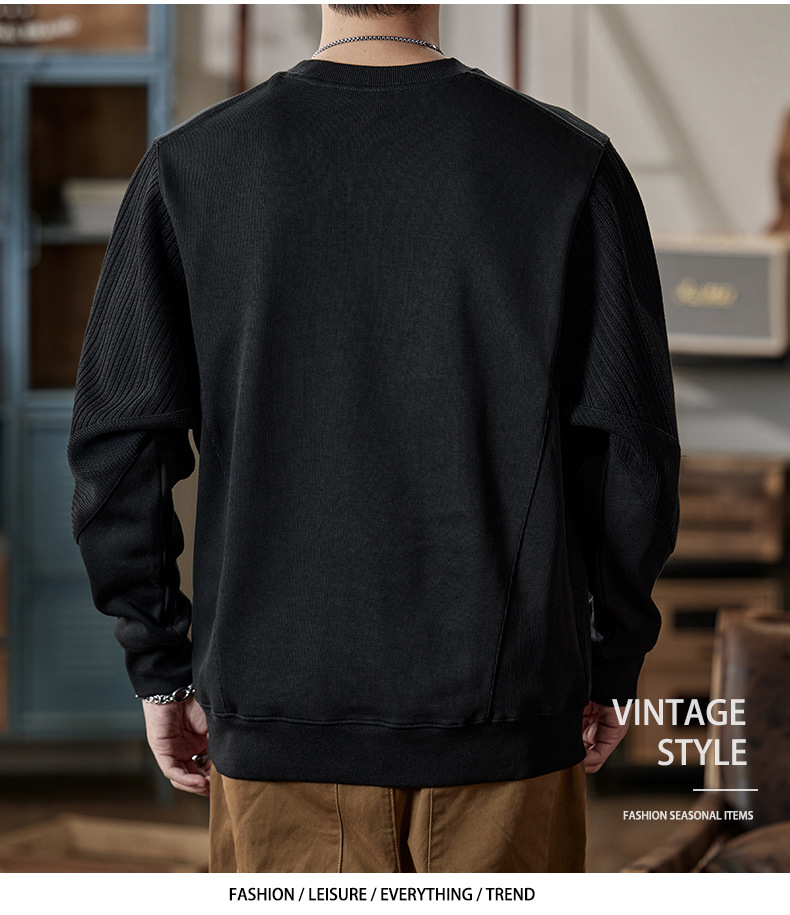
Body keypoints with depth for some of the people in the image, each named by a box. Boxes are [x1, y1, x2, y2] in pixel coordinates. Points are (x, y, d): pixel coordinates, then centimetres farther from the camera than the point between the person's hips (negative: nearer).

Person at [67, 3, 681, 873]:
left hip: (277, 710, 1)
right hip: (506, 705, -1)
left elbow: (117, 448, -1)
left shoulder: (189, 168, -2)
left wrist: (161, 668, 9)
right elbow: (629, 448, -2)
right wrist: (612, 664, 10)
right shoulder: (569, 164, -4)